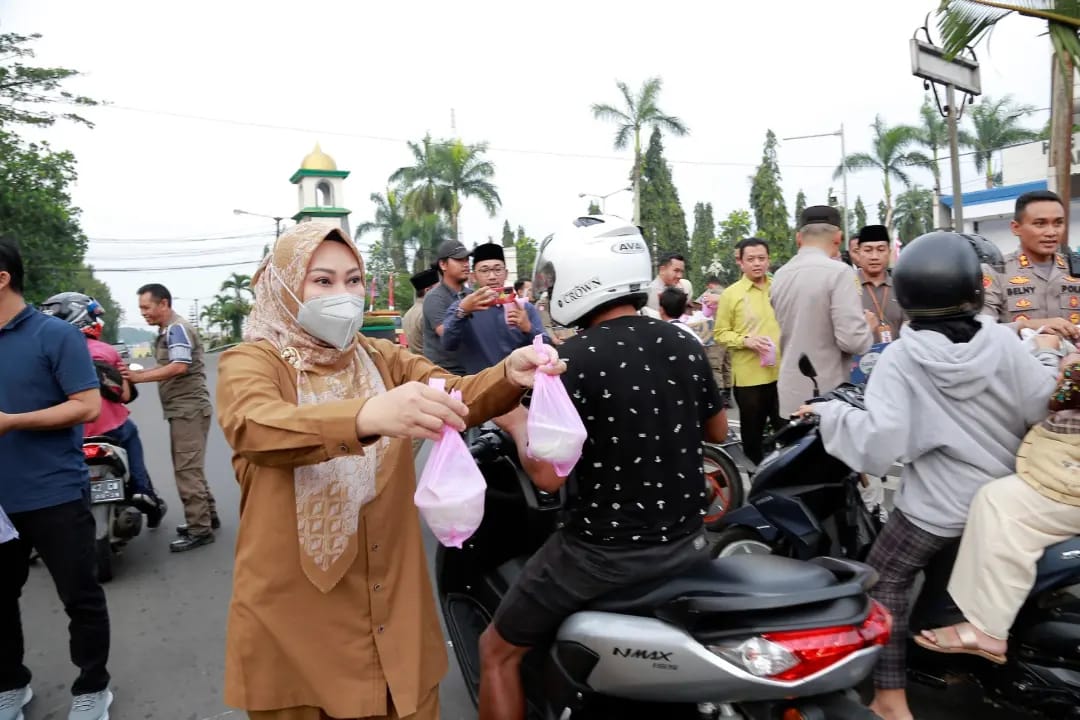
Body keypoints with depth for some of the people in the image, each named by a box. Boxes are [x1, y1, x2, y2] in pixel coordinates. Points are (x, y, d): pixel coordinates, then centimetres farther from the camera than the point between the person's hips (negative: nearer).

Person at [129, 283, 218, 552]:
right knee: (189, 468, 16)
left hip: (189, 409, -11)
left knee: (187, 470, -8)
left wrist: (139, 377, -21)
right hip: (182, 410, 11)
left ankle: (199, 529, -4)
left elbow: (179, 367, -24)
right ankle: (207, 516, 26)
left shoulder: (177, 328, -13)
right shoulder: (167, 331, 19)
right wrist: (136, 372, 9)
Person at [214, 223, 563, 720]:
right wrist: (367, 416, -49)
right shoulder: (249, 362, -8)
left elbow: (459, 394, -11)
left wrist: (508, 376, -33)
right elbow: (256, 426, -31)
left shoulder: (384, 358, 6)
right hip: (293, 618, -3)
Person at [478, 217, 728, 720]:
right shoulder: (684, 345, -1)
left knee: (498, 650, 14)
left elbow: (550, 475, -21)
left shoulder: (575, 358, -19)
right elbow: (717, 431, 13)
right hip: (685, 542, 6)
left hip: (604, 552, -6)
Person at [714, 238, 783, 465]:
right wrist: (746, 340, -19)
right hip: (749, 376, -3)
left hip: (783, 373, 3)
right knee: (752, 434, 10)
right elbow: (720, 334, -3)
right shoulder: (731, 294, -3)